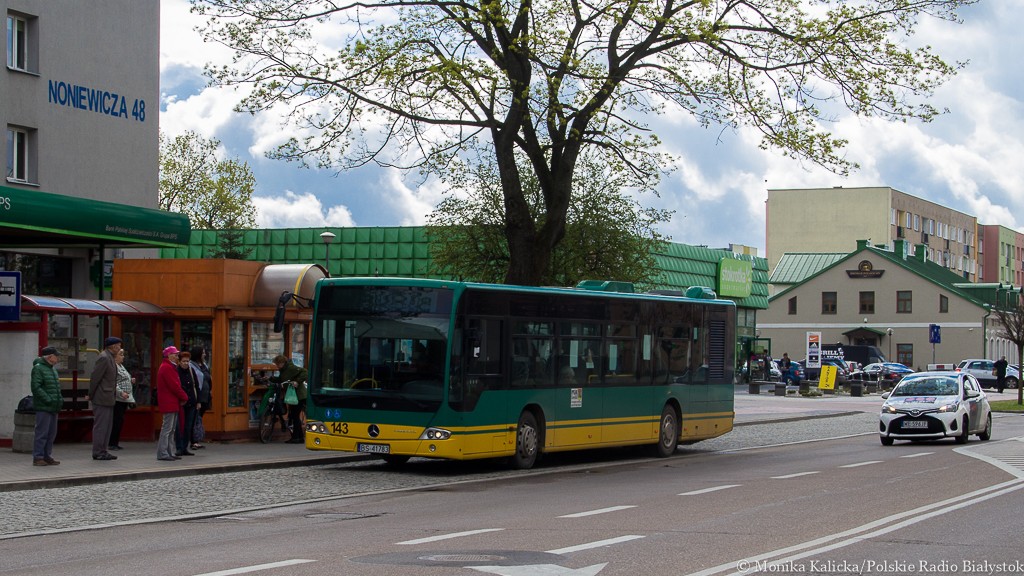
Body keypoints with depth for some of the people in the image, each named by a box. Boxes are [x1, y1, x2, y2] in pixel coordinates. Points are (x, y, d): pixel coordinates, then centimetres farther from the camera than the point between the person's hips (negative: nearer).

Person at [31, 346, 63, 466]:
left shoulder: (53, 368, 19)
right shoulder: (38, 368, -10)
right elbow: (36, 387, -18)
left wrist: (60, 398, 11)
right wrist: (48, 400, -21)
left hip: (53, 407, 9)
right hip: (43, 407, -9)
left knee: (52, 433, 11)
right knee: (42, 433, -7)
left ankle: (47, 456, 18)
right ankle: (38, 457, -2)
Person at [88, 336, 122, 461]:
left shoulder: (109, 358, 16)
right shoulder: (104, 358, -15)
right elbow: (95, 377, -17)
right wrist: (91, 395, -11)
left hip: (108, 399, 10)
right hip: (102, 399, -10)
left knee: (107, 426, 11)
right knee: (100, 425, -6)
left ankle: (102, 451, 16)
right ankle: (98, 453, -3)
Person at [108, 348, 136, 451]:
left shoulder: (121, 366, 20)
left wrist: (131, 381, 15)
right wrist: (121, 392, -28)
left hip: (124, 400, 10)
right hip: (117, 399, -10)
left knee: (119, 421, 10)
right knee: (117, 421, -10)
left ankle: (115, 443, 15)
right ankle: (111, 443, -6)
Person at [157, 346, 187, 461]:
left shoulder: (170, 367, 20)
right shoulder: (167, 368, -14)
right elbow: (174, 386, -18)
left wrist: (182, 397, 5)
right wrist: (184, 397, -8)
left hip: (172, 403, 11)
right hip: (169, 403, -11)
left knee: (171, 429, 12)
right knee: (167, 428, -9)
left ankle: (170, 453, 16)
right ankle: (162, 453, -8)